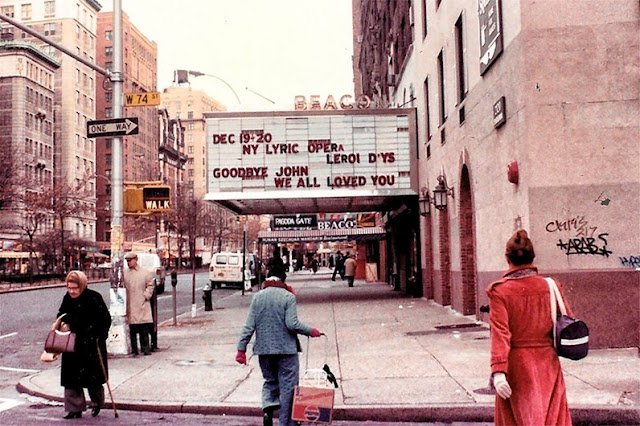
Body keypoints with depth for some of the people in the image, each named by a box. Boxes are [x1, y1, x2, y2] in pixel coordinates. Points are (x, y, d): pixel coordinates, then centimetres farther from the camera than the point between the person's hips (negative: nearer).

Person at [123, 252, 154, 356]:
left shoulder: (144, 272, 5)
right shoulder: (124, 273, 6)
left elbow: (150, 285, 9)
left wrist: (146, 295, -2)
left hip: (142, 304, -1)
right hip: (129, 306, 1)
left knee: (144, 329, 0)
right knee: (131, 329, 2)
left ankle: (145, 348, 8)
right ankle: (133, 350, 11)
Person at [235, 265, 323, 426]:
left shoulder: (257, 297, 3)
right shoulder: (288, 297, -8)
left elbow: (249, 326, 0)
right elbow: (292, 324, -15)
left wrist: (241, 348, 4)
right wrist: (311, 331, -1)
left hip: (264, 349, 4)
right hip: (286, 349, -4)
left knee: (270, 381, 20)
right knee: (288, 386, 6)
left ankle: (268, 408, -5)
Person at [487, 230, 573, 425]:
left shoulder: (500, 291, -12)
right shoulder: (551, 286, -3)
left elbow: (500, 334, -17)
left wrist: (498, 371, -19)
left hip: (516, 367, -2)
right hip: (548, 364, 3)